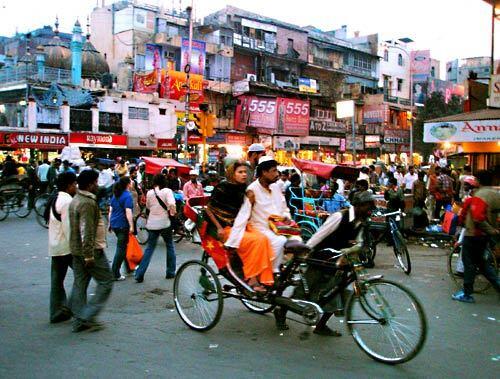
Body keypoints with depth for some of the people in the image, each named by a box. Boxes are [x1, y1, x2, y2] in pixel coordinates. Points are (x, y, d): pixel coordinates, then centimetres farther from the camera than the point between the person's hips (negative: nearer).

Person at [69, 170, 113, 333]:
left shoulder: (75, 200, 14)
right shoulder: (88, 203, -19)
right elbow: (87, 231, -24)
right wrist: (89, 255, -22)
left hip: (76, 250, 10)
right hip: (91, 250, -10)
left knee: (79, 284, 12)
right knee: (106, 282, 0)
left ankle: (79, 321, 19)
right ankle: (87, 316, -3)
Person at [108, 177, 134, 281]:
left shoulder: (115, 195, 12)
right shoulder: (127, 196, -12)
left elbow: (110, 210, 16)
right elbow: (128, 212, -20)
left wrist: (110, 224, 22)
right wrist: (131, 226, -19)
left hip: (114, 224, 8)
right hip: (123, 225, -8)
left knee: (122, 246, 18)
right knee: (121, 248, -2)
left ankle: (129, 267, 28)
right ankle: (115, 273, -1)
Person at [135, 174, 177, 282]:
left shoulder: (149, 193, 2)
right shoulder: (167, 191, -7)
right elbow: (172, 205, -22)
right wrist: (173, 213, -5)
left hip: (152, 224, 3)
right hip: (164, 223, -3)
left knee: (149, 248, 10)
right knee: (170, 246, 16)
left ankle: (139, 274, 4)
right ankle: (170, 272, 19)